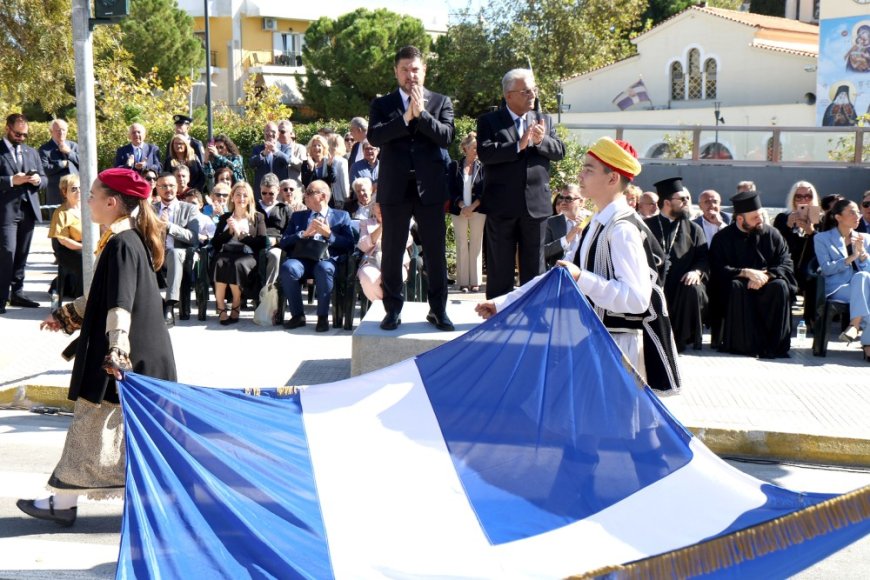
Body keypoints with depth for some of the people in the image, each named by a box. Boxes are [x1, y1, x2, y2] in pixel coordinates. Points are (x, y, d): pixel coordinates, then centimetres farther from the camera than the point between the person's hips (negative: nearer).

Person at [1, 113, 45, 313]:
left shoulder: (32, 152, 17)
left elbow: (44, 178, 17)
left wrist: (38, 180, -5)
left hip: (28, 209, 6)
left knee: (22, 254, 9)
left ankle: (17, 293, 16)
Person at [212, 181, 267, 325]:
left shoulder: (257, 217, 19)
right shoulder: (225, 218, 25)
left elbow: (262, 242, 5)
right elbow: (215, 243, 15)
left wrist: (240, 233, -4)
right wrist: (229, 231, -1)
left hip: (247, 255, -2)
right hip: (226, 252, 2)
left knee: (237, 264, -38)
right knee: (220, 264, -36)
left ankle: (236, 307, -24)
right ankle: (221, 308, -34)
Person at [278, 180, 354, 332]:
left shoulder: (342, 216, 18)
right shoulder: (298, 216, 26)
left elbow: (349, 245, 5)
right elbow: (284, 243, 12)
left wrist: (328, 234, -7)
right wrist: (305, 233, -3)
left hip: (327, 259, -2)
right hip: (302, 259, 2)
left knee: (324, 268, -38)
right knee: (287, 267, -32)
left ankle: (323, 317, -23)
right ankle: (298, 315, -17)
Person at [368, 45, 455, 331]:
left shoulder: (441, 102, 9)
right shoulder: (382, 104, 9)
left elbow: (446, 136, -6)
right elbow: (374, 136, -8)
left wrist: (421, 113, -15)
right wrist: (405, 117, -16)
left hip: (430, 187, 0)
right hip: (395, 189, 0)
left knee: (436, 252, 3)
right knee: (392, 253, 4)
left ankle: (438, 310, 12)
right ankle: (393, 310, 13)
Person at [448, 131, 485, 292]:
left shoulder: (482, 167, 4)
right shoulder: (455, 166, 5)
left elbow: (485, 191, 0)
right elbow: (452, 190, 1)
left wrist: (472, 207, -11)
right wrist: (462, 207, -11)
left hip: (477, 211, 0)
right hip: (459, 211, 0)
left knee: (476, 245, 1)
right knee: (461, 246, 1)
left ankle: (475, 282, 3)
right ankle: (463, 282, 3)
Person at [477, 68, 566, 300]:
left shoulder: (544, 121, 12)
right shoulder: (489, 121, 0)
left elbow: (559, 151, 3)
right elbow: (484, 153, -15)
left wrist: (542, 141, -16)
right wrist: (518, 146, -22)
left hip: (536, 204, 3)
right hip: (501, 206, -3)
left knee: (534, 265, 9)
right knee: (500, 267, 4)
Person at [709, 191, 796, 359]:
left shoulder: (772, 234, 3)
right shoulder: (722, 238, -2)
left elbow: (786, 265, -4)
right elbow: (718, 270, -11)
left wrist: (766, 275, -23)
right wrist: (745, 272, -25)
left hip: (765, 286, 1)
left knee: (780, 286, -31)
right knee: (735, 287, -35)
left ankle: (774, 344, -26)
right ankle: (742, 343, -31)